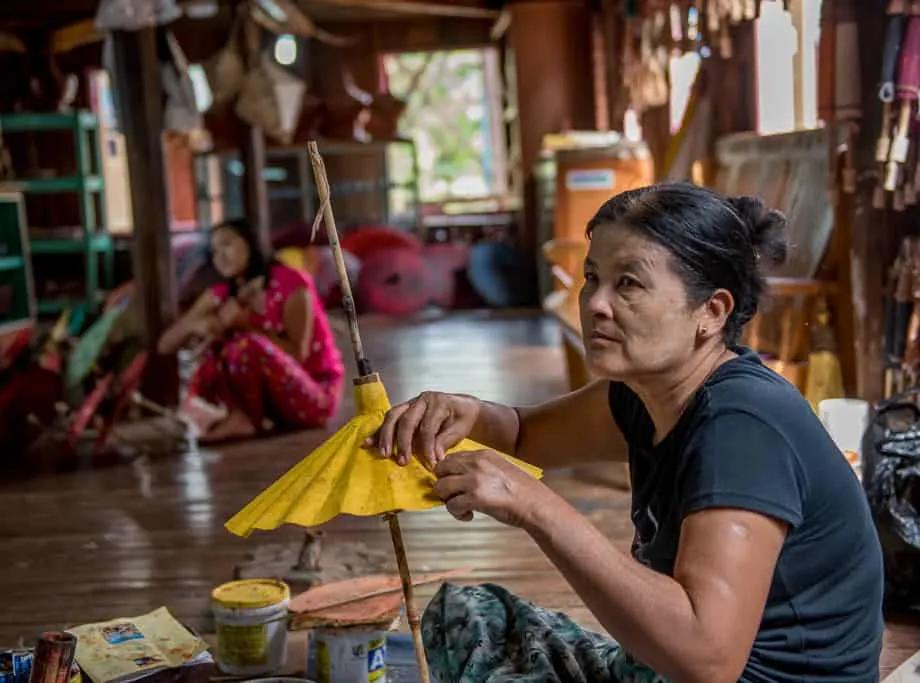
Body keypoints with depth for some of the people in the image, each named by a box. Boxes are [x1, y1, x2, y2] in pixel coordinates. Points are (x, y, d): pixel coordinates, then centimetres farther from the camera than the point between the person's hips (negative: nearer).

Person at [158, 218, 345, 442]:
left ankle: (247, 419, -12)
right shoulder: (222, 295, 2)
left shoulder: (291, 283, -15)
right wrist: (194, 326, -23)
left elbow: (297, 354, -20)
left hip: (317, 396, -6)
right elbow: (165, 345, -1)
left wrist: (246, 324, -26)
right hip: (271, 394, 6)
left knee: (247, 344, -29)